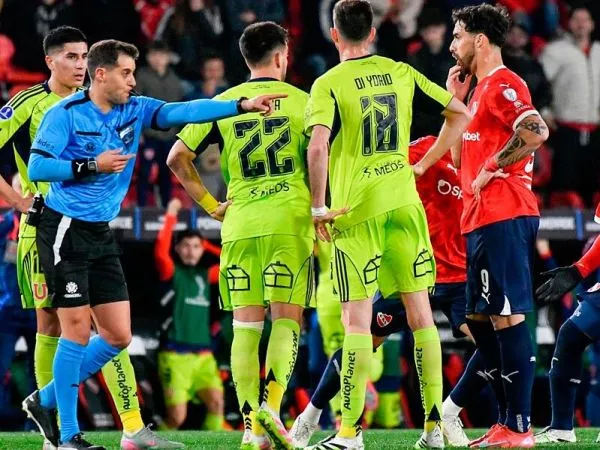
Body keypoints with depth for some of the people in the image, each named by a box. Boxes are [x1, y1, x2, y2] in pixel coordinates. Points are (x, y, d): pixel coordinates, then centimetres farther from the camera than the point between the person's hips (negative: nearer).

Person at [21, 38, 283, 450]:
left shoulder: (135, 111, 7)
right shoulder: (65, 113, -10)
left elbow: (184, 111, -3)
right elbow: (36, 168, -14)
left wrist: (243, 105, -14)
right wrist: (92, 165, -19)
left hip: (102, 234, 7)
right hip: (64, 230, -7)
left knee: (118, 336, 4)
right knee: (78, 331, -8)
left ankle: (45, 400, 19)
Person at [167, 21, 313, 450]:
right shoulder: (302, 101, 3)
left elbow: (178, 158, 5)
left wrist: (209, 203, 11)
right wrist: (321, 216, 5)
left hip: (240, 223, 2)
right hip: (291, 221, -2)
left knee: (246, 323, 4)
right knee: (287, 318, 1)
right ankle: (272, 403, -19)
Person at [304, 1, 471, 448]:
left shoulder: (329, 84, -7)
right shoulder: (401, 72, 7)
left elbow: (318, 147, -20)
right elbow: (460, 114, 12)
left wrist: (319, 207, -10)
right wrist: (423, 164, 17)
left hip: (356, 210, -4)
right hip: (404, 202, 4)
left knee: (357, 318, -2)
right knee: (420, 311, 8)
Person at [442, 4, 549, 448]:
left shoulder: (502, 84, -10)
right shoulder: (481, 89, 21)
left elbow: (536, 131, -26)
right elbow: (461, 155, 25)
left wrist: (492, 169, -18)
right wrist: (456, 100, 19)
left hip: (504, 216, -11)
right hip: (482, 219, 11)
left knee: (508, 317, -10)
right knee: (481, 319, 13)